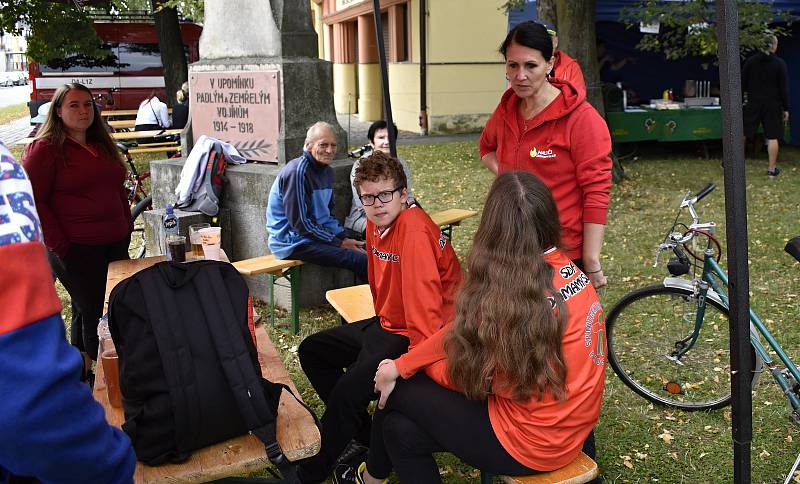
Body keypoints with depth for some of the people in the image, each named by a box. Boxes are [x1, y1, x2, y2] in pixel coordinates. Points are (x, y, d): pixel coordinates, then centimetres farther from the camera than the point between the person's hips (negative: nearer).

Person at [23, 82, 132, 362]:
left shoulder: (102, 145, 15)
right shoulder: (45, 149, -6)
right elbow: (34, 201, -11)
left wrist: (126, 229, 13)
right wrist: (61, 247, -15)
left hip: (116, 245, 7)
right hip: (77, 251, -7)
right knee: (92, 314, 0)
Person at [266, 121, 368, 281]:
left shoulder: (327, 171, 12)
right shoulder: (297, 171, -17)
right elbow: (299, 222, -19)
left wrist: (344, 236, 1)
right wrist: (339, 243, -16)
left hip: (320, 233, 10)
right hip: (293, 242, -10)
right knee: (361, 260, -23)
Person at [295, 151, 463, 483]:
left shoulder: (414, 229, -25)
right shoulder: (376, 224, 3)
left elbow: (425, 305, -29)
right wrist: (380, 325, 8)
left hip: (413, 337, -10)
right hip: (387, 324, 10)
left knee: (349, 390, -27)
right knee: (311, 351, 15)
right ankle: (365, 437, 16)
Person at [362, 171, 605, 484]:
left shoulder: (515, 294, -27)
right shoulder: (566, 268, -1)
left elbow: (469, 377, -14)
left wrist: (404, 369, 3)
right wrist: (401, 365, -1)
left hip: (534, 441, -7)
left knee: (401, 390, 7)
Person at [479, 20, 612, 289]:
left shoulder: (581, 118, -11)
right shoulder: (506, 111, 5)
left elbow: (596, 193, -13)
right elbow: (487, 147, 27)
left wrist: (592, 263, -16)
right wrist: (505, 175, 6)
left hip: (567, 253, -5)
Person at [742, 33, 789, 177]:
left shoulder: (750, 61, -1)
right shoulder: (780, 63, -7)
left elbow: (742, 84, 2)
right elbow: (784, 88, -4)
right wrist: (786, 109, 1)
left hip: (753, 103, 2)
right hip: (773, 105, -2)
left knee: (742, 133, 8)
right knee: (772, 137, 3)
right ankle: (772, 169, 5)